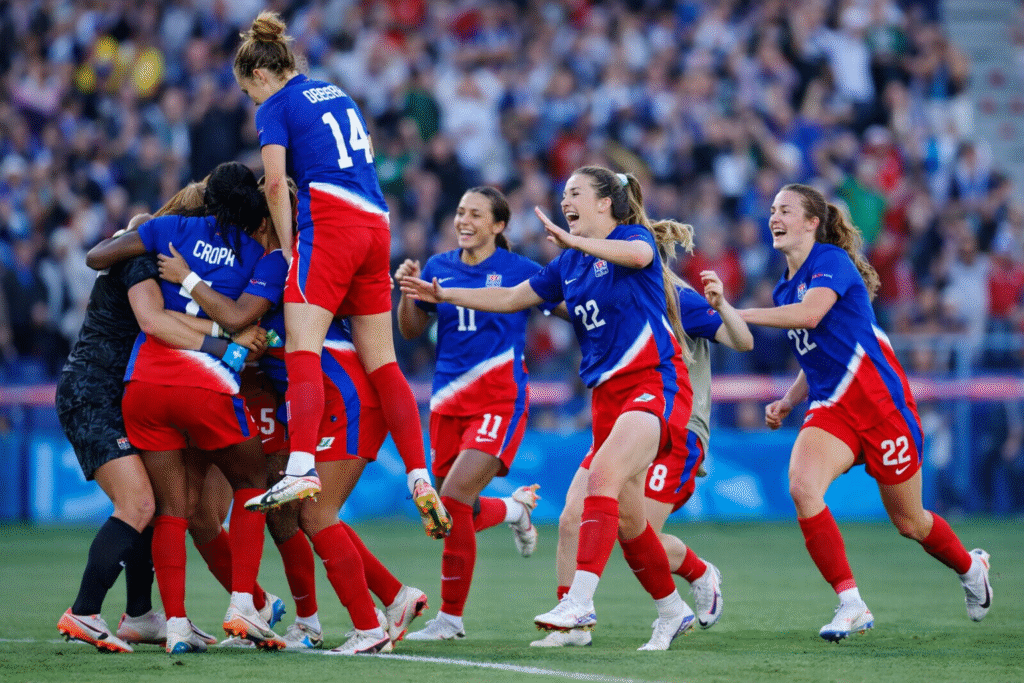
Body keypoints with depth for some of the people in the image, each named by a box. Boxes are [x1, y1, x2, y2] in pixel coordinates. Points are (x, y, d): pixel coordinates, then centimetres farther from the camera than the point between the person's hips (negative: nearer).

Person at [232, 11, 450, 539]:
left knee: (301, 350, -15)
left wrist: (287, 246, 0)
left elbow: (275, 183, -8)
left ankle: (301, 469, -34)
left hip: (329, 226, -7)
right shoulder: (337, 95, 25)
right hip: (375, 225, 7)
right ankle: (420, 480, -1)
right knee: (381, 362, 7)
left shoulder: (275, 107, 3)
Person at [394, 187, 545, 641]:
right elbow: (412, 331, 18)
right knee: (457, 516, 5)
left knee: (454, 497, -20)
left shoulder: (519, 271, -1)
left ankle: (451, 616, -8)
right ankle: (516, 507, 41)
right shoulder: (439, 268, 10)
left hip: (499, 401, -5)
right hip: (448, 400, 5)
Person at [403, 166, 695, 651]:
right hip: (608, 393, 8)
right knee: (625, 516, 7)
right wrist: (444, 295, 15)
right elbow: (511, 298, 22)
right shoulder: (569, 265, 16)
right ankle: (672, 611, 24)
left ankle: (579, 602, -37)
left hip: (654, 385, -8)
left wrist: (573, 240, -42)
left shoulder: (635, 235, -5)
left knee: (603, 473, -28)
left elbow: (638, 253, -30)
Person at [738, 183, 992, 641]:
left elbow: (810, 314, -31)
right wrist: (787, 402, 9)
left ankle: (970, 568, 40)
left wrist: (736, 314, -27)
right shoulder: (785, 289, 13)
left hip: (880, 401, -6)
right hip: (832, 409, 6)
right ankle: (850, 604, -21)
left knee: (908, 522, 7)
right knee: (802, 486, -24)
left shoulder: (831, 260, -11)